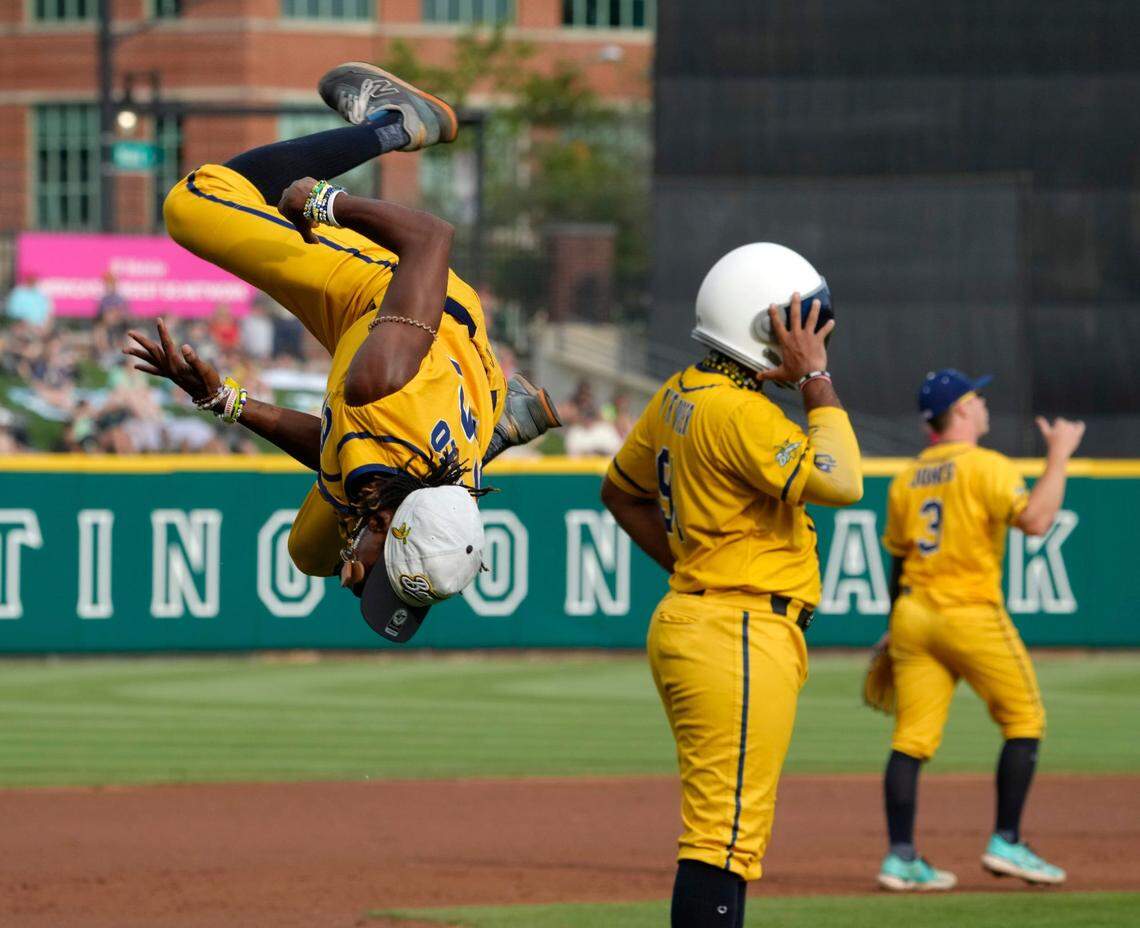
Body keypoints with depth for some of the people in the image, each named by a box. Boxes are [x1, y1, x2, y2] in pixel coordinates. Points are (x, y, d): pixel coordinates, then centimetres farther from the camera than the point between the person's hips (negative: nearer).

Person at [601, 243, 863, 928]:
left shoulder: (681, 396, 13)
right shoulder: (739, 413, -17)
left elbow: (621, 490, 26)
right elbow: (840, 483, -25)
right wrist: (817, 379, -16)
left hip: (692, 616, 11)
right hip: (741, 635, -11)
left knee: (728, 834, 14)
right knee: (725, 841, -13)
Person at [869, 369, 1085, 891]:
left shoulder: (905, 480, 11)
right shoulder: (986, 467, -8)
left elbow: (898, 561, 15)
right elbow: (1035, 520, -21)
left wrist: (894, 632, 23)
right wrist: (1058, 456, -11)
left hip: (912, 614, 6)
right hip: (971, 614, -6)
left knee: (912, 739, 3)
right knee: (1024, 721, 7)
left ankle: (901, 857, -3)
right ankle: (1006, 842, 2)